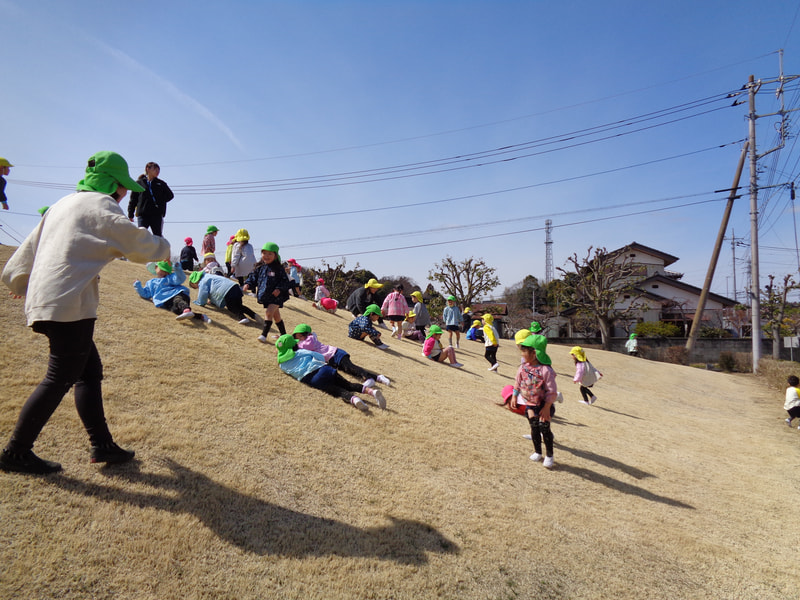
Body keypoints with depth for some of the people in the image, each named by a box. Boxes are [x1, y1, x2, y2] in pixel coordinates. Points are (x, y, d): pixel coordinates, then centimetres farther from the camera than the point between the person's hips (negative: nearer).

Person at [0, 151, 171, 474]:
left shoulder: (64, 204, 21)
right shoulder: (101, 206, -6)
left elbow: (30, 245, 25)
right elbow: (142, 246, -7)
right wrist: (163, 246, 14)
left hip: (43, 301, 10)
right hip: (69, 305, -10)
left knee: (90, 370, 11)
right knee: (60, 378, -3)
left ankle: (102, 444, 14)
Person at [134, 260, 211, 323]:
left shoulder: (170, 277, 26)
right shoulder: (151, 283, 38)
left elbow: (180, 279, 6)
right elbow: (145, 294, 36)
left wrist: (177, 269, -10)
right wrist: (138, 286, 23)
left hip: (178, 293, -1)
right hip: (166, 301, 1)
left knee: (178, 301, -41)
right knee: (175, 309, -36)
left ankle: (187, 310, -74)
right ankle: (199, 316, -53)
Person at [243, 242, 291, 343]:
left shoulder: (278, 269, -8)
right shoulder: (259, 268, 5)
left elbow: (285, 281, -8)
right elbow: (253, 277, 10)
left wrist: (279, 289, -22)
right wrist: (248, 284, -9)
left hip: (276, 296, -5)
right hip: (265, 297, 6)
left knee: (269, 312, -19)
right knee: (276, 316, 16)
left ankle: (264, 334, -17)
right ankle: (283, 334, 30)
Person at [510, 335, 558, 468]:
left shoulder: (546, 370, -24)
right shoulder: (523, 367, -7)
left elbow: (551, 391, -19)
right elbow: (517, 382, 9)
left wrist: (546, 407, -17)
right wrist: (514, 397, 10)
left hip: (543, 404, -4)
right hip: (529, 403, 4)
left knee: (544, 428, 0)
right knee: (534, 427, 11)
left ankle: (549, 455, 19)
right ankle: (537, 451, 29)